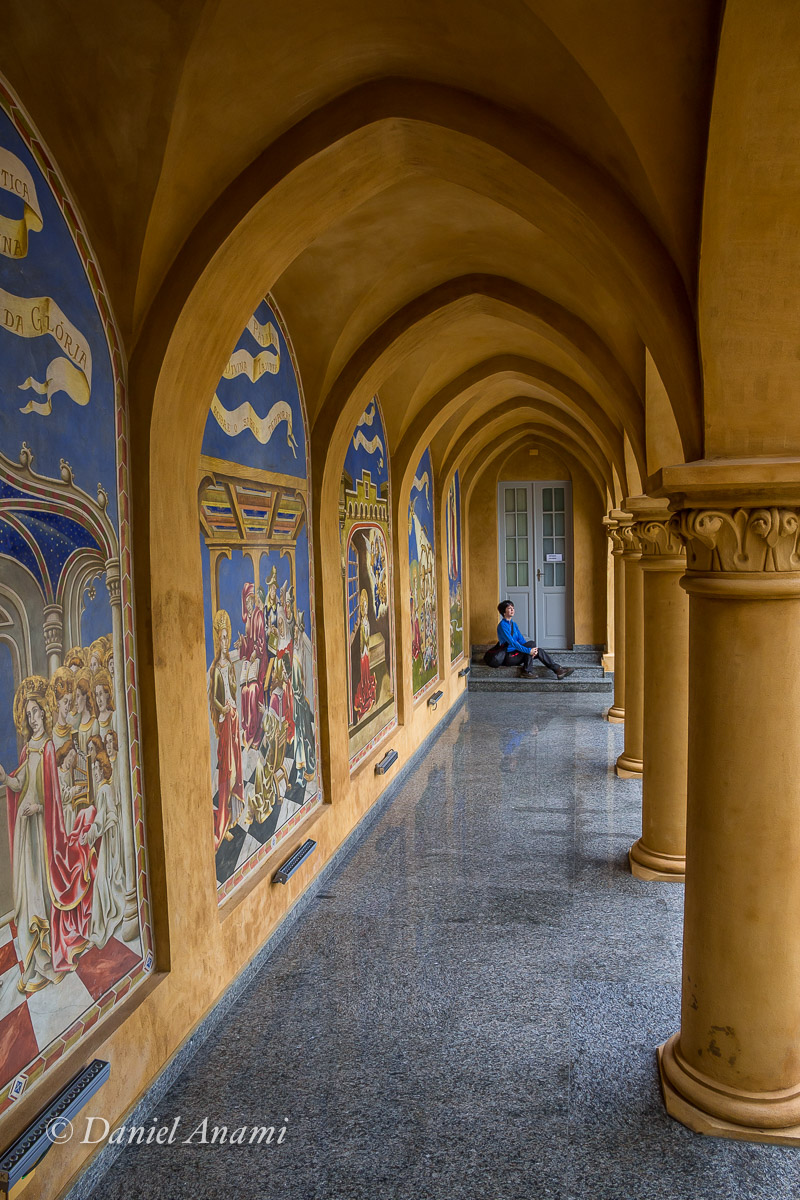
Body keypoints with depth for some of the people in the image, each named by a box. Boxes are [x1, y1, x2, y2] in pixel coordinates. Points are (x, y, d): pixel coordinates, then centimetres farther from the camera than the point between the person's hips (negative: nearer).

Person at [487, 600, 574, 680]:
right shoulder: (502, 625, -12)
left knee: (538, 650, -11)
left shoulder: (514, 624, 16)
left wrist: (532, 650, -9)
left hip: (516, 653, 7)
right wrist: (528, 650, -26)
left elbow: (521, 640, 9)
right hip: (508, 656, -7)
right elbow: (512, 643, -21)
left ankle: (558, 669, -18)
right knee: (531, 643, -22)